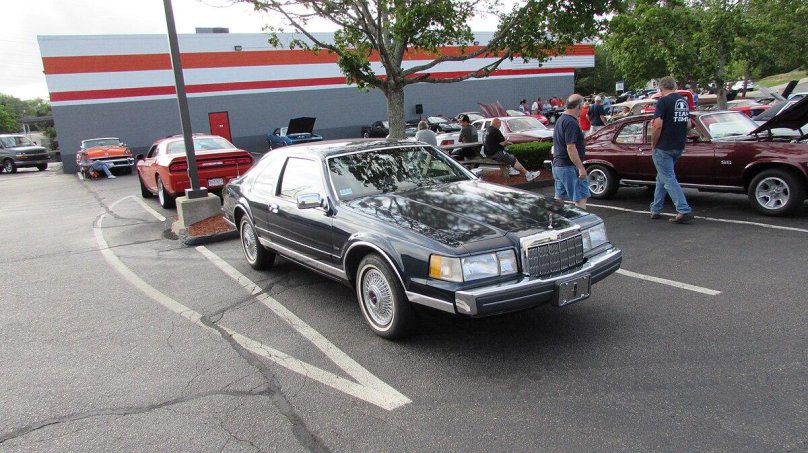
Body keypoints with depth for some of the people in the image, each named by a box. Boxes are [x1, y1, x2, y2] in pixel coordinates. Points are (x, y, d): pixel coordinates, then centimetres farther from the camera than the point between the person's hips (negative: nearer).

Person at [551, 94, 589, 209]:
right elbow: (571, 148, -23)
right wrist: (581, 168, -21)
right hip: (569, 167, -10)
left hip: (557, 165, 10)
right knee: (581, 197, -5)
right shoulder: (571, 123, -17)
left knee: (559, 198, 12)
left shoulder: (560, 119, 15)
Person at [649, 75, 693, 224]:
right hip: (679, 147, 8)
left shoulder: (663, 101, -14)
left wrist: (653, 144, -9)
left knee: (669, 180, -6)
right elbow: (688, 124, 17)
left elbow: (658, 126, -21)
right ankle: (656, 209, 23)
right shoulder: (684, 101, 11)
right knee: (662, 177, 18)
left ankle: (684, 211, -13)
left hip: (663, 148, -8)